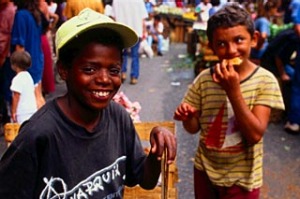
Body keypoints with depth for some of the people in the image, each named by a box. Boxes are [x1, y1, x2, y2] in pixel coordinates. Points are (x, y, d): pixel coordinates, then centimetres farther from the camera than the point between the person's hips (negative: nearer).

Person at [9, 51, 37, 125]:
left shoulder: (17, 79, -15)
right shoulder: (28, 76, 11)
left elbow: (16, 97, -17)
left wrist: (13, 112, -12)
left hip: (23, 113, -9)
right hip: (32, 110, 9)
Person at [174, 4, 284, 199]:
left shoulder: (264, 80, -16)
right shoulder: (204, 79, -8)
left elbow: (255, 134, -22)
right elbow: (194, 127, 0)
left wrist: (233, 90, -29)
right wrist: (187, 117, -22)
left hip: (241, 178, -2)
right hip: (205, 170, 3)